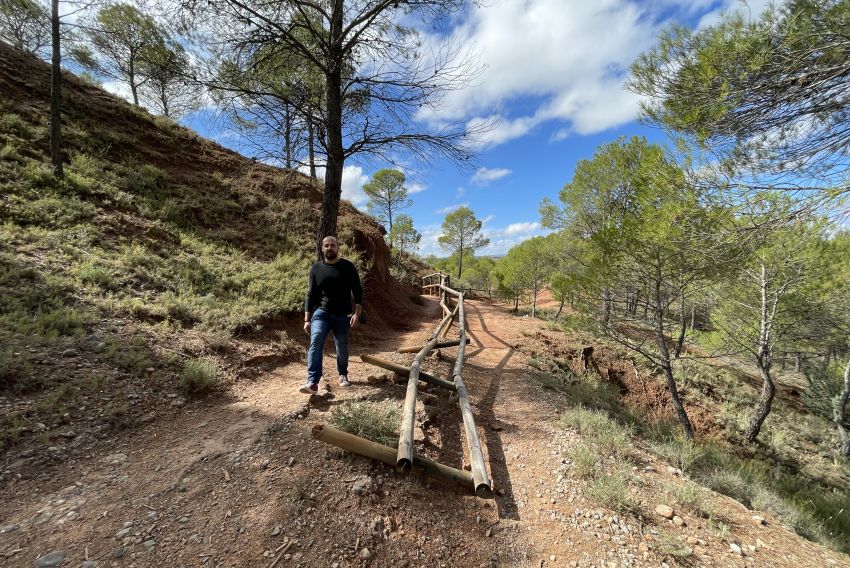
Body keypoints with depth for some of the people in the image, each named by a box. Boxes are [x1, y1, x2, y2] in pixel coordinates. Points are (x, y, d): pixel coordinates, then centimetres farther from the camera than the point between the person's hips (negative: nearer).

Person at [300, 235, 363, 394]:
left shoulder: (348, 267, -1)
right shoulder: (316, 268, 4)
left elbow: (358, 291, -2)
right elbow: (310, 295, 6)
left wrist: (357, 313, -13)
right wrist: (307, 320, 1)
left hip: (342, 316, 0)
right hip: (321, 313, 1)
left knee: (342, 348, 10)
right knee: (315, 343, -20)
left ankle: (343, 375, 35)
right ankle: (313, 383, -22)